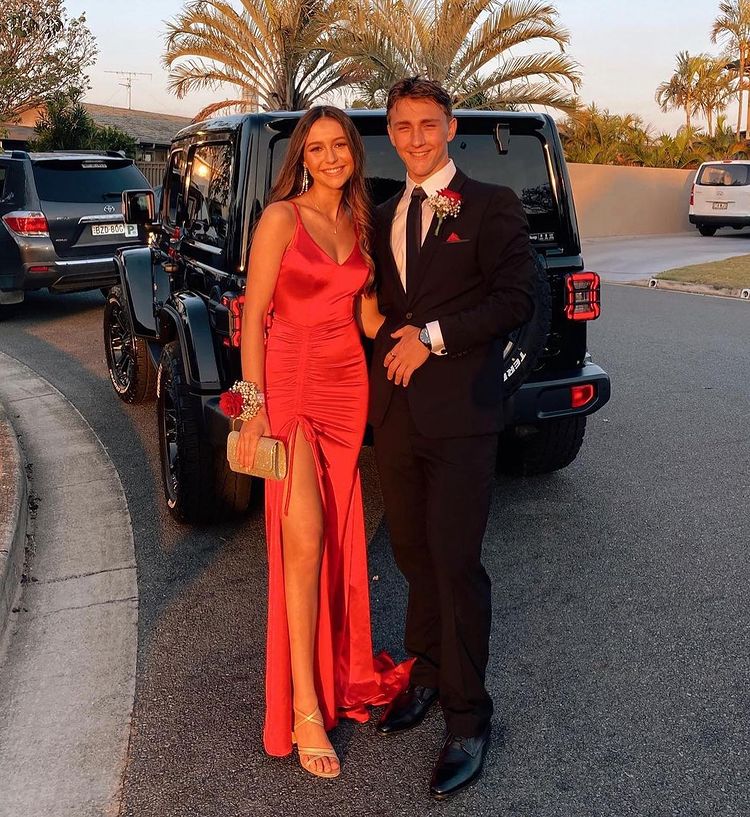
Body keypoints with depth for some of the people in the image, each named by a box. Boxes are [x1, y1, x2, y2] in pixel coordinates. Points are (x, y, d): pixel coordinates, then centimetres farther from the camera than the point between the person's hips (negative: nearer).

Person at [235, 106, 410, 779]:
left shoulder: (359, 224, 13)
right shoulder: (282, 217, -5)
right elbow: (253, 317, -7)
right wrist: (255, 406, -13)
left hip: (347, 387, 6)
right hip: (290, 386, -5)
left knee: (340, 535, 13)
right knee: (304, 539, -10)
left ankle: (338, 667, 33)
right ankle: (305, 708, 0)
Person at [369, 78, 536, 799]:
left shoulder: (490, 206, -2)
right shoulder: (384, 217, 16)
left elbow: (516, 299, -10)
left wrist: (433, 336, -13)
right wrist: (395, 340, 2)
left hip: (459, 415, -5)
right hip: (395, 412, 6)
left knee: (456, 563, -3)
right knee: (413, 553, 14)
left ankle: (467, 717, 12)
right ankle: (426, 672, 34)